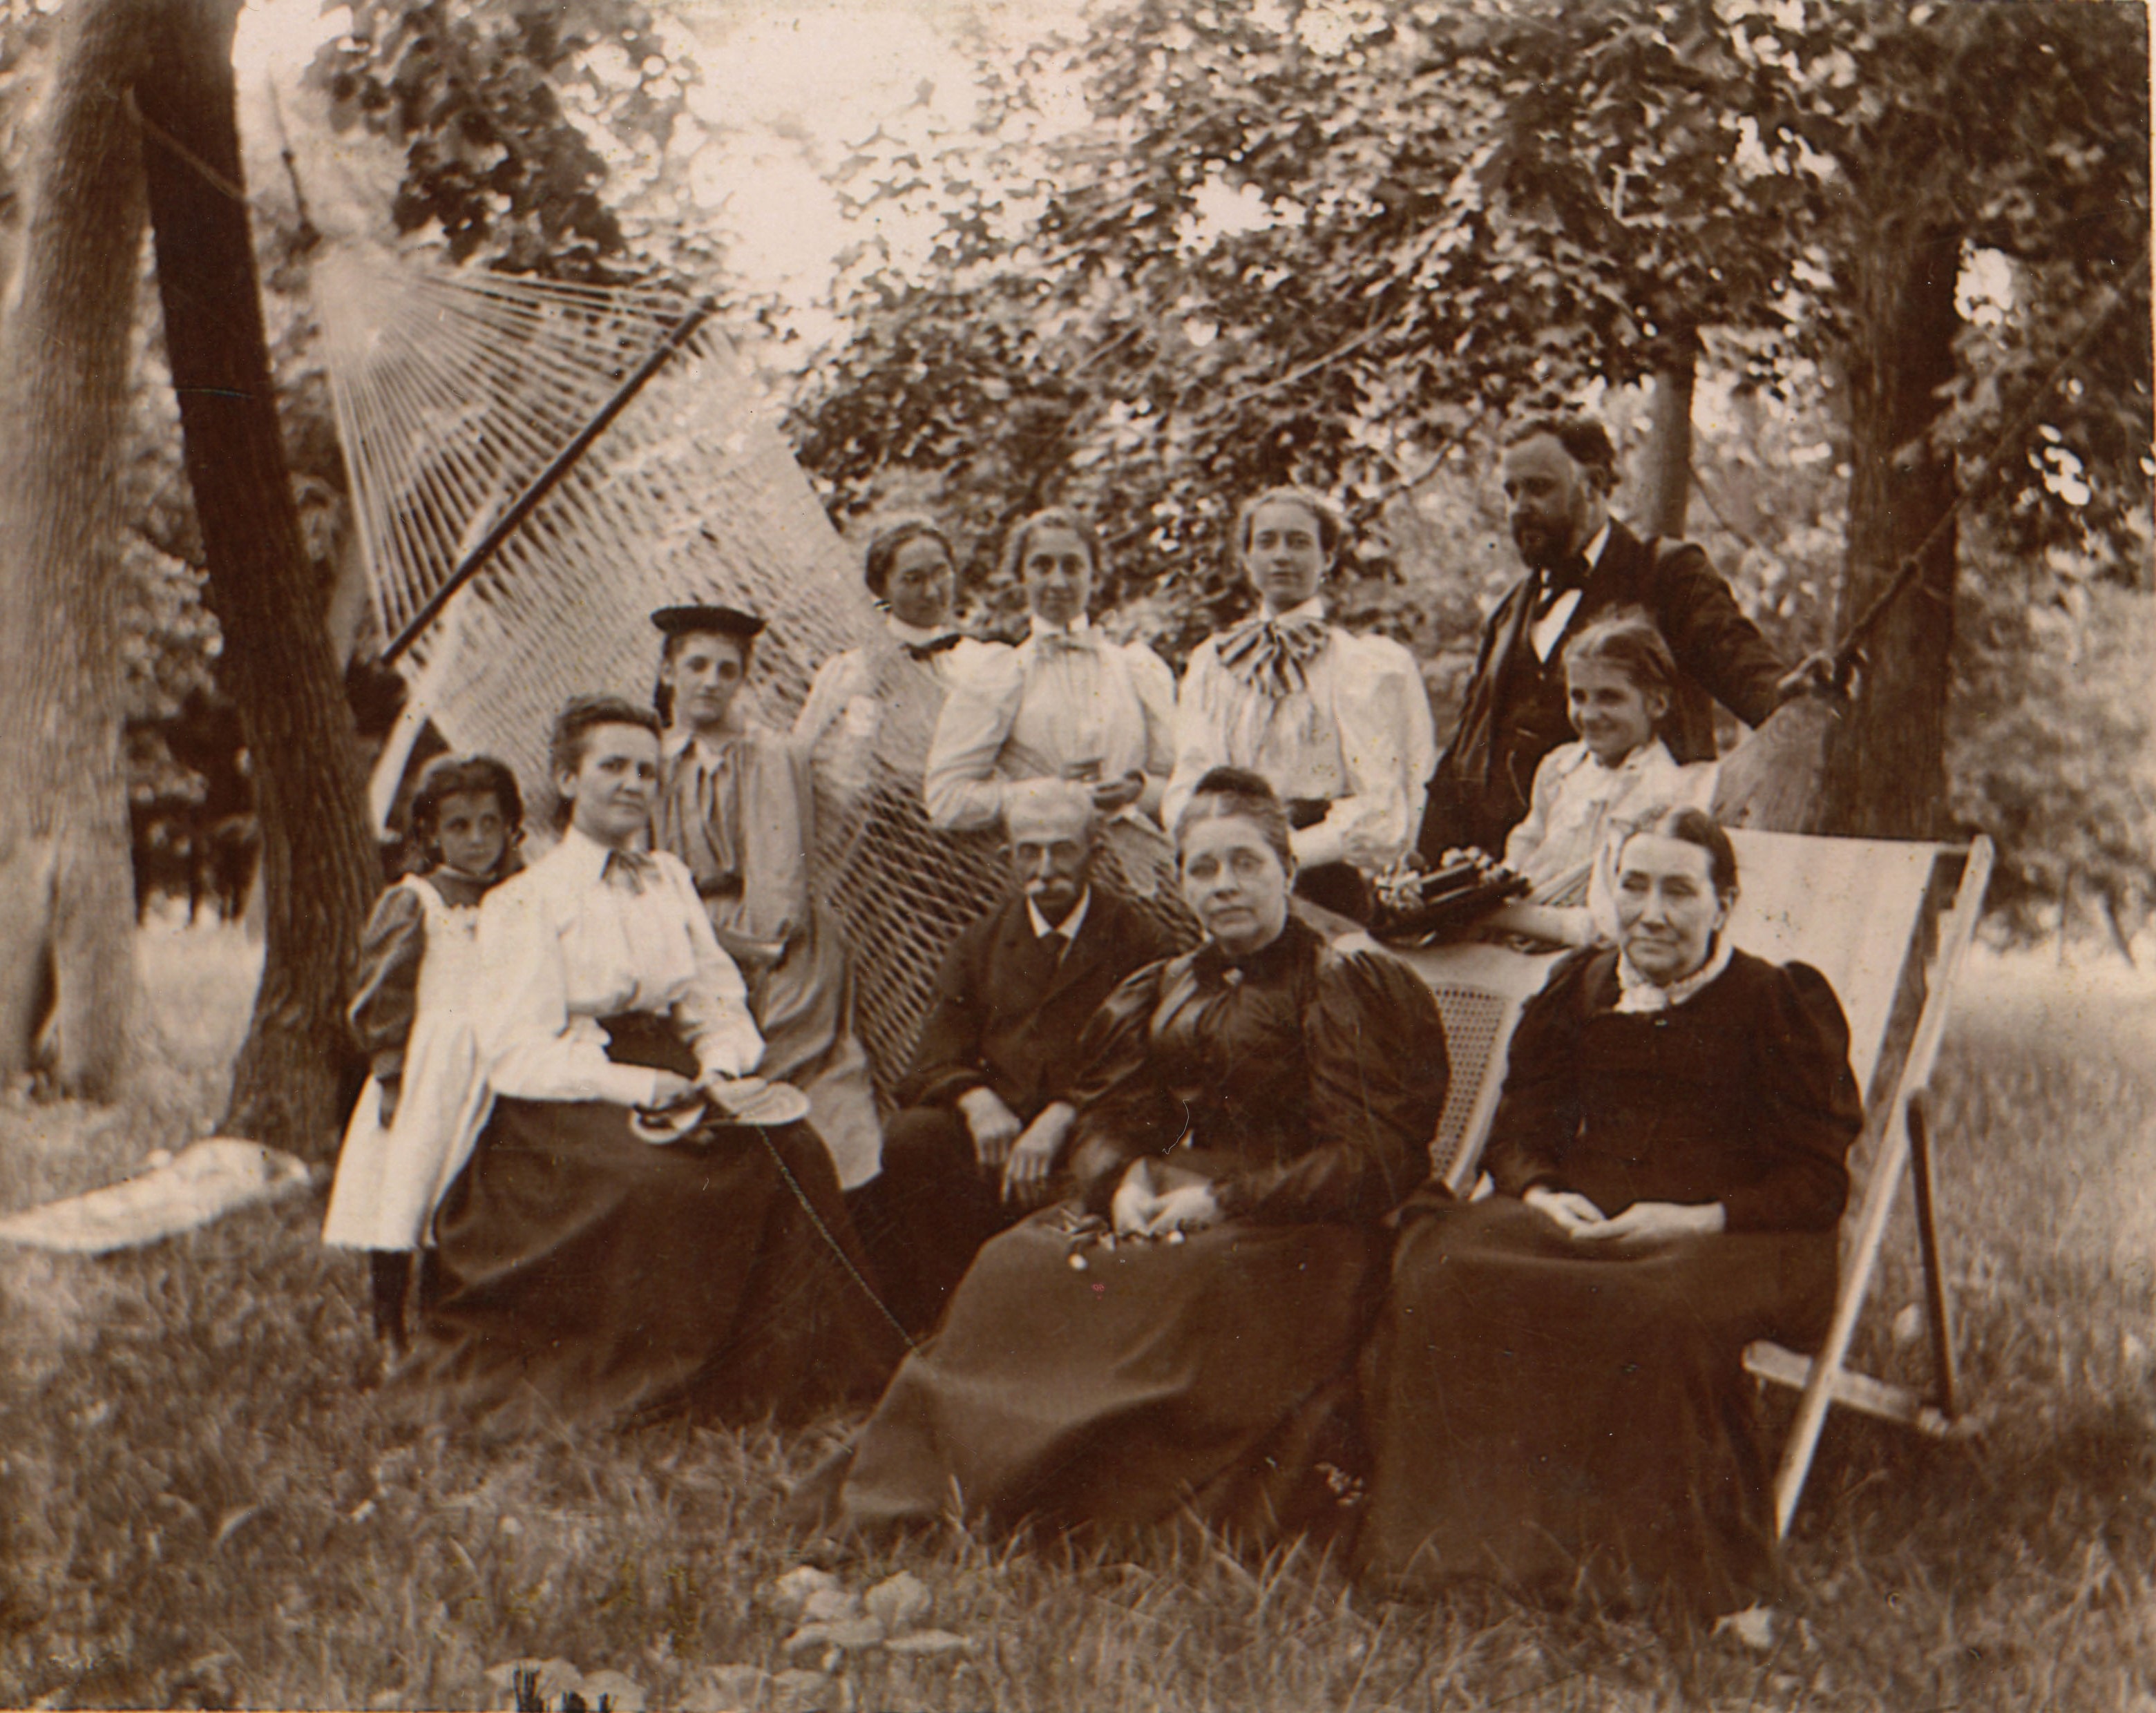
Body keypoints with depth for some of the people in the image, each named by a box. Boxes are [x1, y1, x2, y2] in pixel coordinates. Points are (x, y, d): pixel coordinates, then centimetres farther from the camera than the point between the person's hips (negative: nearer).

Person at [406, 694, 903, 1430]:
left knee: (793, 1150, -22)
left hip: (670, 1085, 5)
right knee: (666, 1176, -33)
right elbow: (517, 1056, -10)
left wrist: (723, 1067, -10)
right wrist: (643, 1087, -22)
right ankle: (653, 1380, -17)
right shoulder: (525, 902, -1)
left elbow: (718, 1000, 14)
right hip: (571, 1098, -5)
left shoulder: (671, 880, 18)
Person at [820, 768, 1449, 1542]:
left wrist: (1222, 1199, -15)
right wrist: (1126, 1175, -10)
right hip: (1162, 1193, 6)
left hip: (1292, 1228, -5)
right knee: (1022, 1262, -19)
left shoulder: (1343, 984, -2)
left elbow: (1371, 1158, -9)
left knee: (1194, 1285, -36)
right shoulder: (1166, 989, 17)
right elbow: (1103, 1112, 15)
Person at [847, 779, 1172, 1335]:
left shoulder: (1137, 945, 8)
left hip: (1085, 1134, -3)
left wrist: (1061, 1117, -21)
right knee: (910, 1138, -29)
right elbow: (934, 1063, 11)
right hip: (994, 1123, 3)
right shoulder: (982, 942, 20)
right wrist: (975, 1100, -14)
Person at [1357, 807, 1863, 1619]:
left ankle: (1668, 1573, -22)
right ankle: (1469, 1535, -21)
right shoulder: (1575, 989, 18)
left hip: (1724, 1240, -4)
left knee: (1662, 1316, -40)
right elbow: (1517, 1131, 21)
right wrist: (1542, 1195, -3)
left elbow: (1817, 1183, 0)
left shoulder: (1782, 1002, 5)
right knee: (1440, 1275, -27)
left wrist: (1698, 1219, -15)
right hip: (1572, 1220, 4)